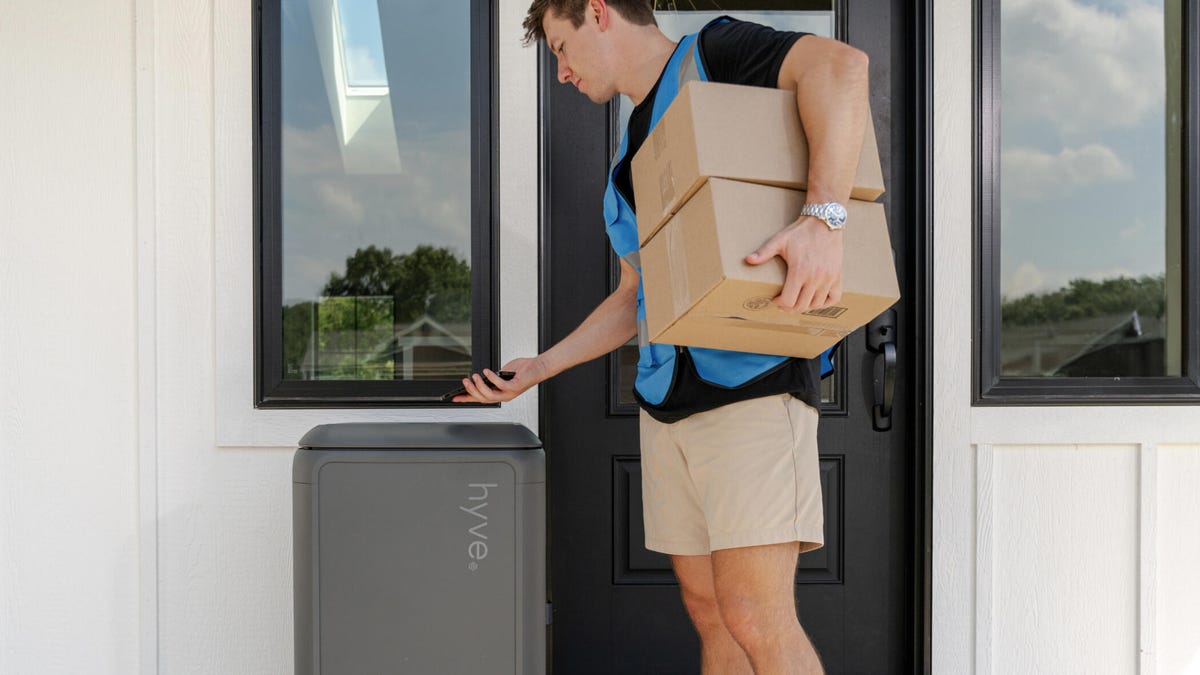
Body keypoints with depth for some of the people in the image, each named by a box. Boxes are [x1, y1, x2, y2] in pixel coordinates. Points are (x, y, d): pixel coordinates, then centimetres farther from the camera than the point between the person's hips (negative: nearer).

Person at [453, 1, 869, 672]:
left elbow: (839, 65, -21)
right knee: (708, 610, 9)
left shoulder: (709, 54, -1)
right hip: (666, 395, 8)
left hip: (752, 374, -8)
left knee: (757, 617, -13)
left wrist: (823, 218, -35)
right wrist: (539, 367, 20)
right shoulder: (631, 156, 24)